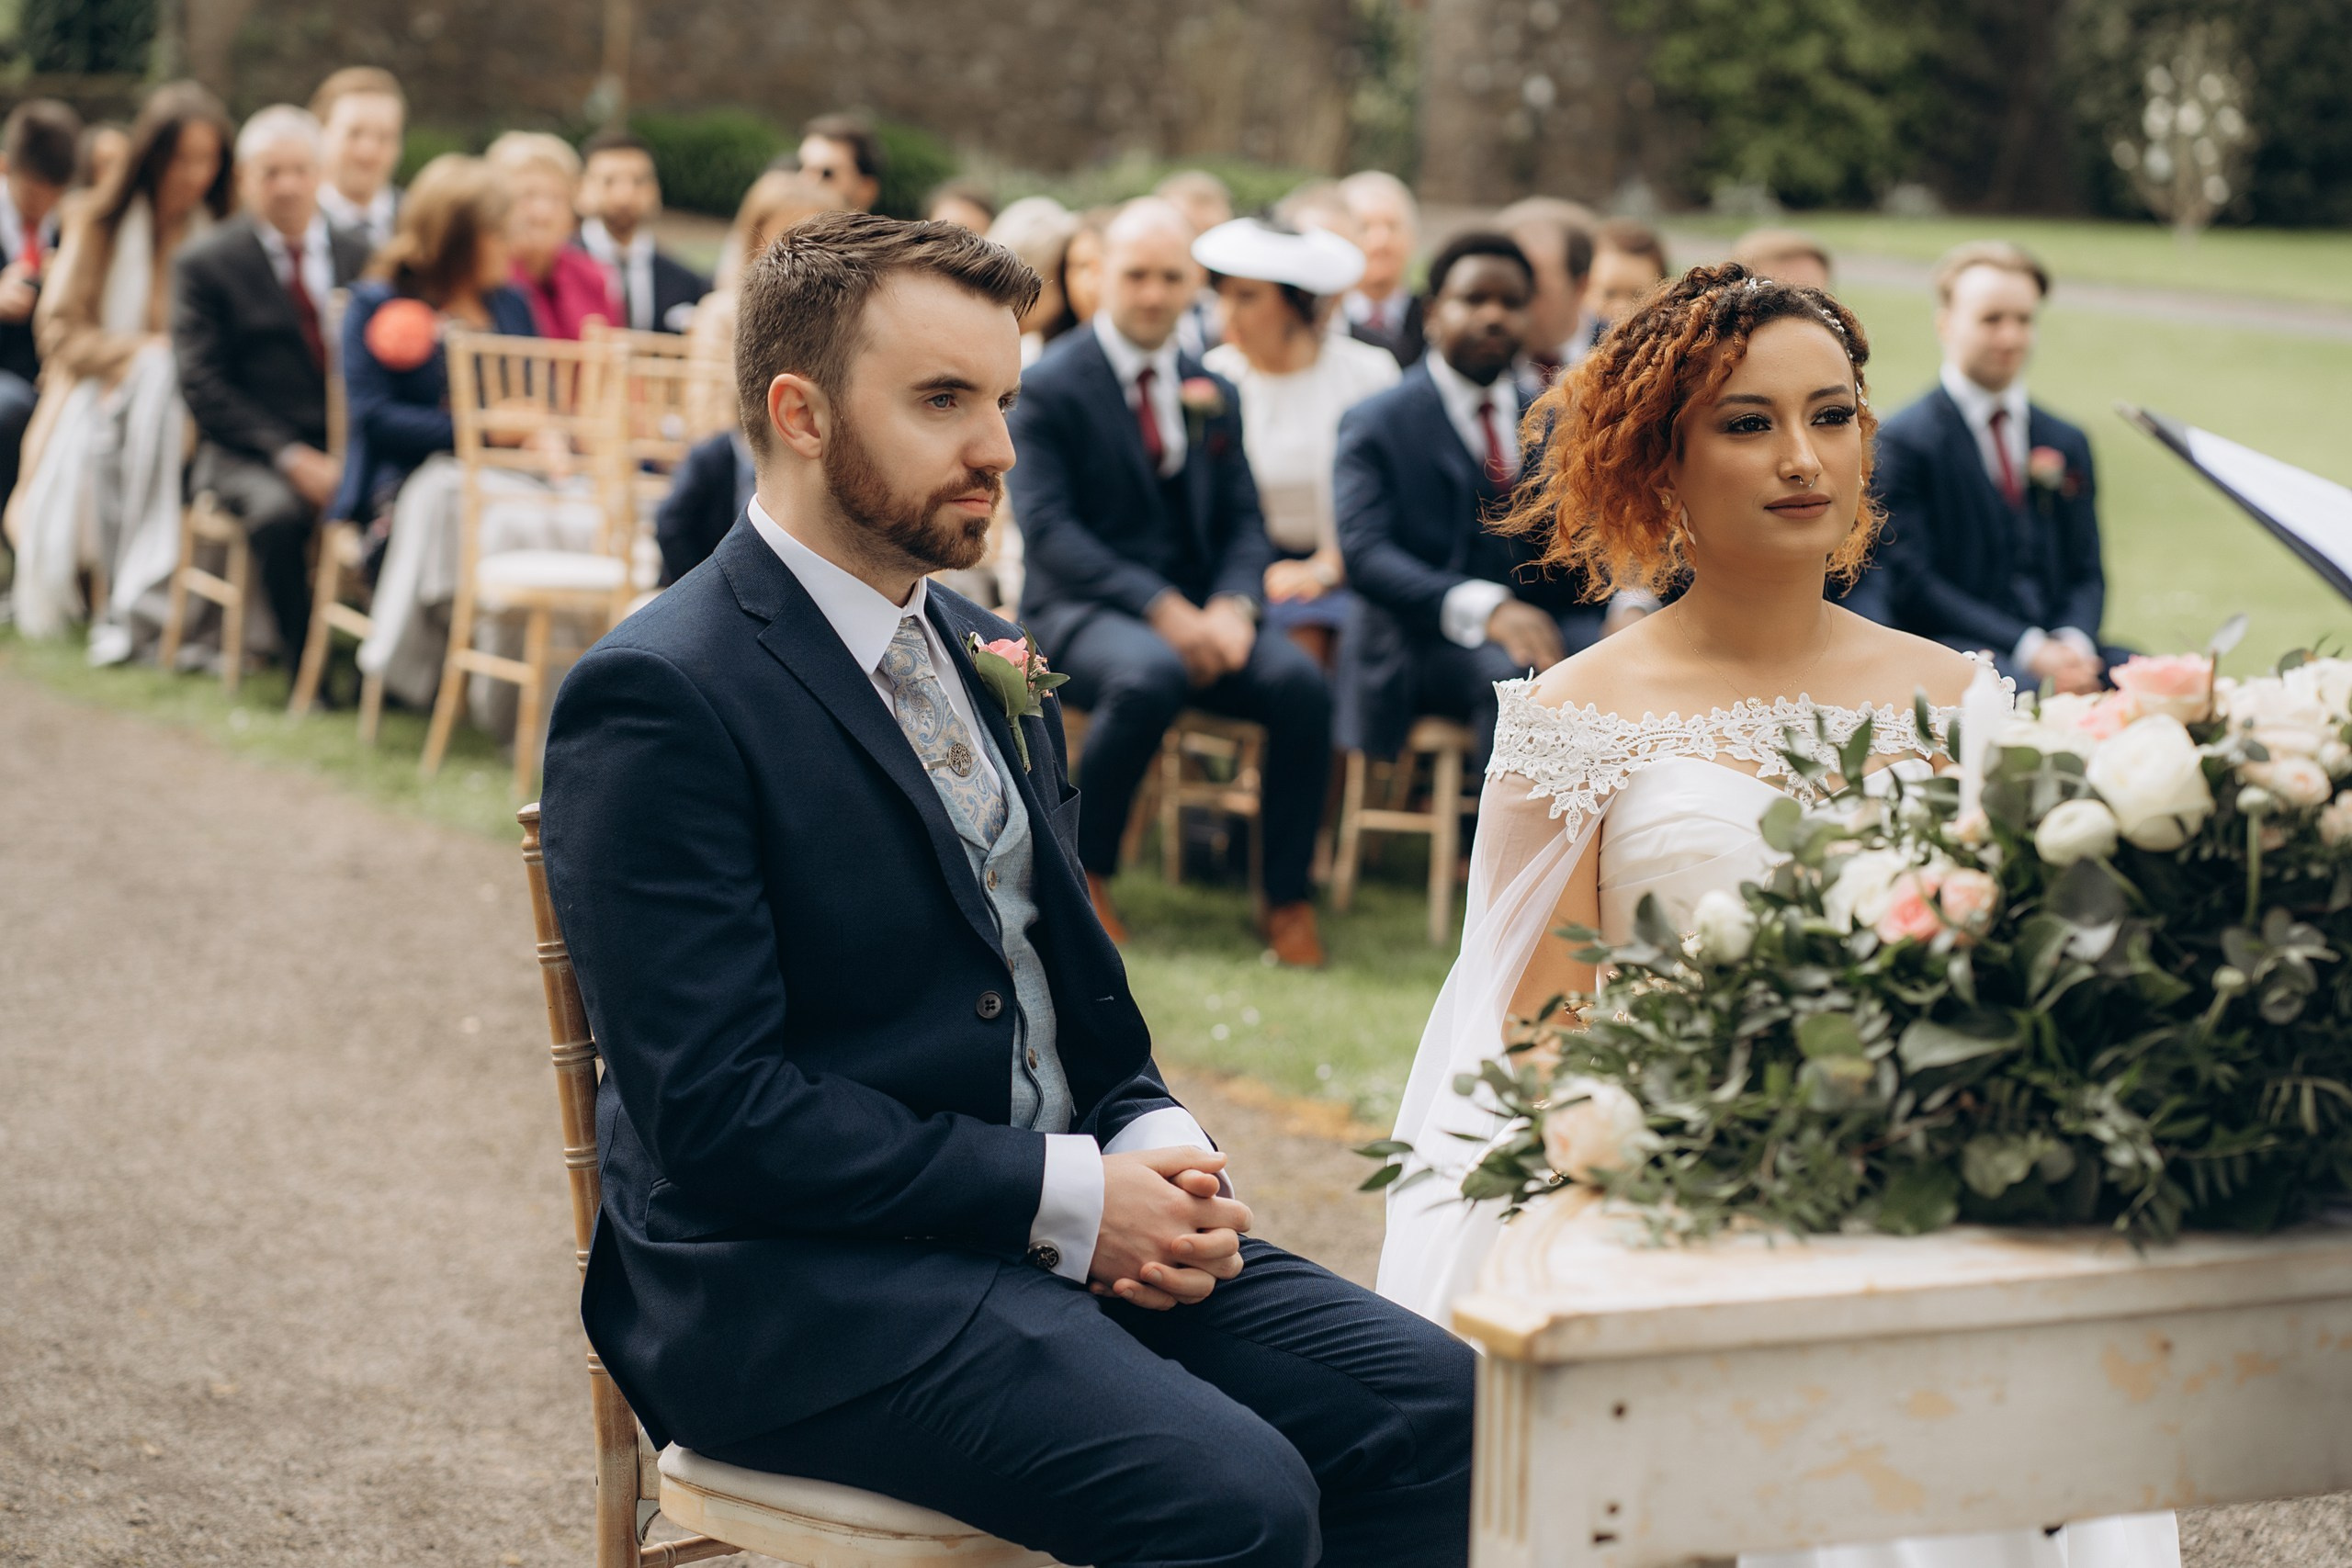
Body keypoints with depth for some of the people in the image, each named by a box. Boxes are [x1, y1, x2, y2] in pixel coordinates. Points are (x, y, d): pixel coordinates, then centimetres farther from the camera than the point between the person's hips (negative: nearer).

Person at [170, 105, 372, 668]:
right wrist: (291, 457, -15)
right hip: (250, 452, -3)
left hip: (351, 450, 3)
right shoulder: (205, 262, 4)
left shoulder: (363, 256, 14)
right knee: (280, 511, -37)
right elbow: (203, 385, -4)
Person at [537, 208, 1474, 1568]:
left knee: (1438, 1404, -11)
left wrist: (1161, 1148, 0)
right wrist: (1062, 1198, -18)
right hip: (802, 1281, -8)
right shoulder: (658, 701, -12)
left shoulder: (986, 656, 15)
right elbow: (710, 1106, -18)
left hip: (1075, 1222, 8)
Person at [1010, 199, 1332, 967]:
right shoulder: (1050, 386, -2)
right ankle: (1082, 872, -16)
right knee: (1151, 674, -38)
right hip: (1085, 609, -5)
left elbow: (1243, 522, 11)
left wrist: (1232, 605, -12)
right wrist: (1161, 610, -22)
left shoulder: (1212, 393, 15)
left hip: (1197, 613, 5)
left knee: (1302, 683, -24)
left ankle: (1287, 899, -13)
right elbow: (1048, 529, -11)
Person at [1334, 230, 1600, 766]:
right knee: (1516, 675, -36)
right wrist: (1484, 609, -27)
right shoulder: (1375, 422, 5)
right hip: (1429, 638, -4)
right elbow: (1364, 554, -11)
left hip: (1554, 619, 4)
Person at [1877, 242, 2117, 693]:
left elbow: (2086, 571, 16)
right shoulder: (1903, 440, 0)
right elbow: (1913, 581, -7)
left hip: (2061, 644, 6)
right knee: (2028, 687, -39)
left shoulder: (2067, 442, 20)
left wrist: (2074, 640, -9)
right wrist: (2028, 648, -17)